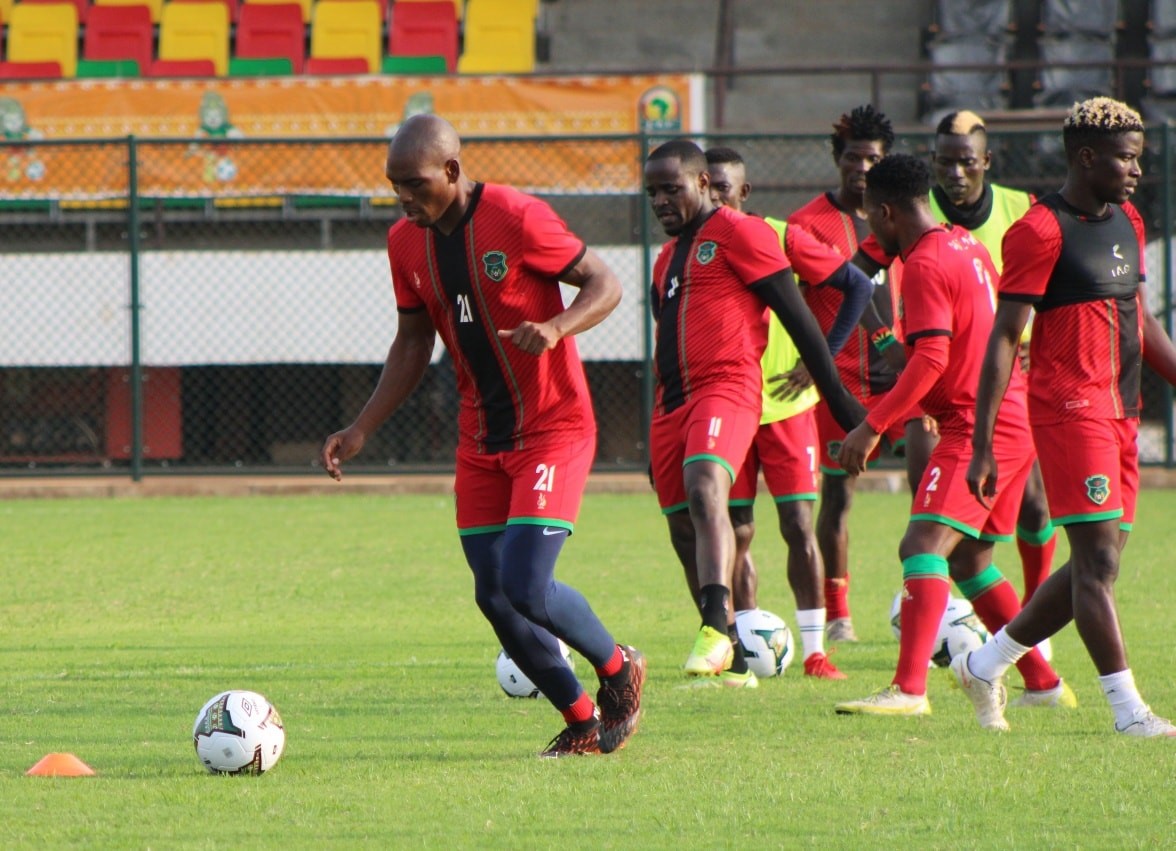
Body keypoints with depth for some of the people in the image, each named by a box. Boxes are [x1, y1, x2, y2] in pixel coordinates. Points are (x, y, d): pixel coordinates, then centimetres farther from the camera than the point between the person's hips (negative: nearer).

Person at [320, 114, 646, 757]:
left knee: (526, 588, -17)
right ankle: (583, 721, 19)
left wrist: (556, 328, -31)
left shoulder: (517, 220, -17)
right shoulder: (407, 243, 3)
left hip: (553, 428, -7)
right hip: (481, 438, 7)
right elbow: (412, 344, 13)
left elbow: (604, 284, -11)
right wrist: (361, 430, 5)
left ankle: (618, 668, 12)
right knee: (493, 595, 3)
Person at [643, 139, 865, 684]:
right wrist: (660, 439, 30)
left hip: (727, 388, -9)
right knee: (683, 528, 6)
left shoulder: (740, 234, -2)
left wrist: (836, 396, -6)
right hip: (674, 399, 9)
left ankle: (717, 627, -42)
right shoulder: (669, 256, 24)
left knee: (704, 489, -31)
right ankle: (733, 660, 14)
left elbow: (797, 317, -4)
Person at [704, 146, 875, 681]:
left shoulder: (781, 240, -5)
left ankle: (814, 650, 0)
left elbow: (858, 286, -2)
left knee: (798, 525, -5)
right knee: (736, 532, 2)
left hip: (785, 408, -2)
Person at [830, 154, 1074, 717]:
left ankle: (909, 688, -33)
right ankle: (1042, 682, 26)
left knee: (923, 545, -20)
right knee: (968, 559, 20)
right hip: (1016, 422, 10)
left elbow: (931, 359, -23)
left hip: (976, 429, -10)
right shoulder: (967, 247, 15)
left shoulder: (924, 265, -13)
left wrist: (873, 426, -23)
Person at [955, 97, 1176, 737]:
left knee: (1095, 565, 10)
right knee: (1098, 558, -9)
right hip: (1069, 408, -9)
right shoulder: (1042, 231, -11)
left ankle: (985, 665, 23)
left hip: (1120, 413, 9)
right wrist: (981, 446, -15)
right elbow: (1003, 338, -12)